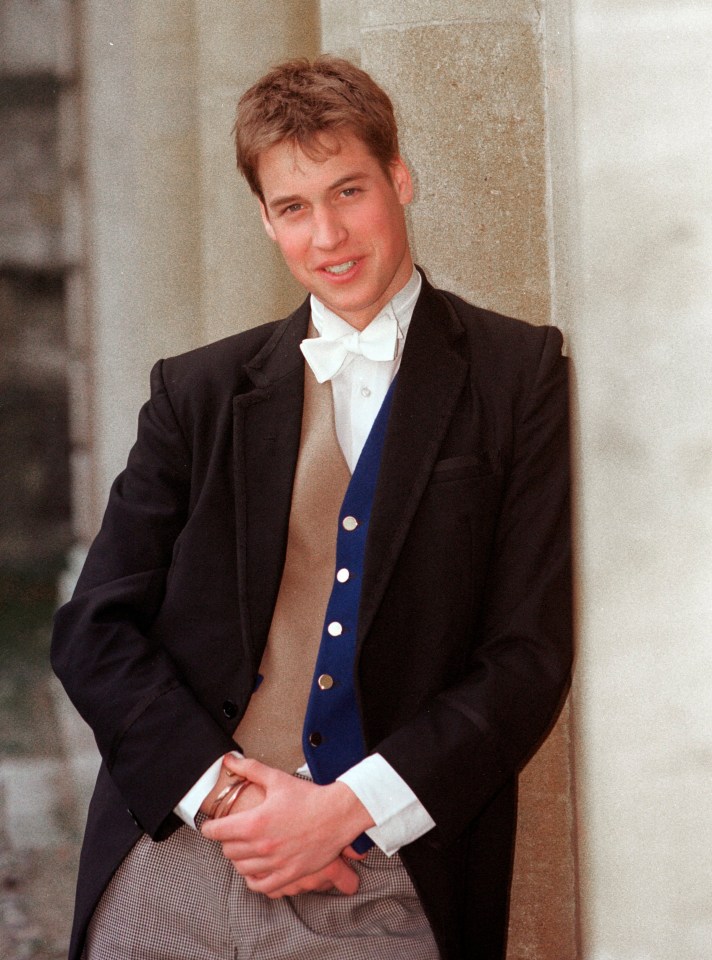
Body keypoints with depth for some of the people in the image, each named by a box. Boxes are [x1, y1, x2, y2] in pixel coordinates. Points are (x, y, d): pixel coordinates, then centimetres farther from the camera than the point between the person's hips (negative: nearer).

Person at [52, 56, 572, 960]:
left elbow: (529, 654, -3)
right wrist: (218, 787, -9)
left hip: (384, 888, -2)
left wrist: (347, 807, -12)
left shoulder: (520, 376, 2)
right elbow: (94, 629, 6)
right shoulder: (198, 391, 10)